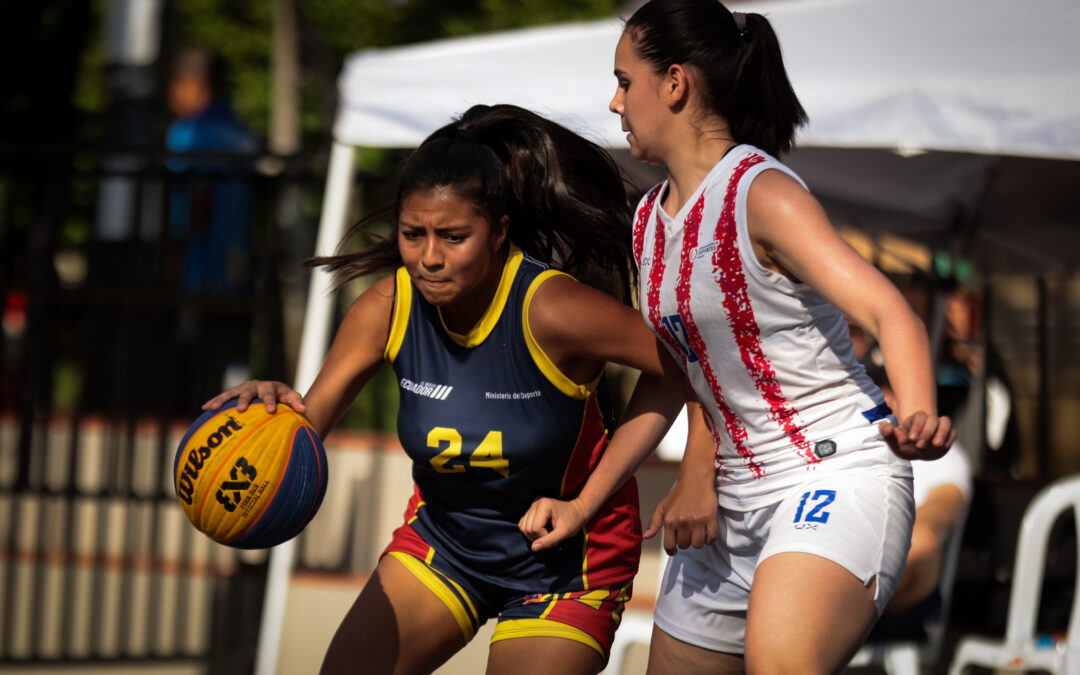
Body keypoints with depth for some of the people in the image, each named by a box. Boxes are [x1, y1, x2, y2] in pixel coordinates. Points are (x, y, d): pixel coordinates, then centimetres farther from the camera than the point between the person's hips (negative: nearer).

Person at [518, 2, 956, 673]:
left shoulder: (764, 195, -16)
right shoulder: (652, 218, 10)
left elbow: (891, 314, -27)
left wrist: (917, 416, -47)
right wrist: (585, 502, 19)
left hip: (838, 474, -9)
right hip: (735, 497, 9)